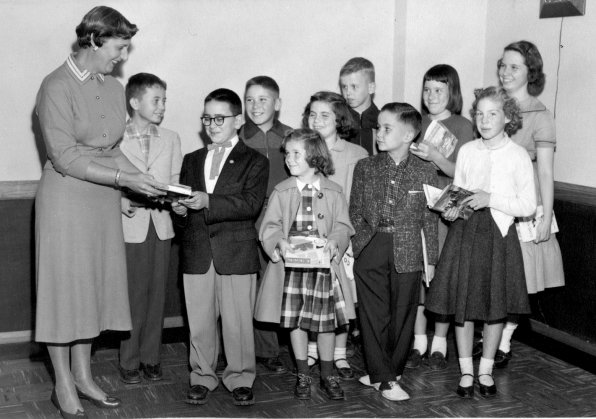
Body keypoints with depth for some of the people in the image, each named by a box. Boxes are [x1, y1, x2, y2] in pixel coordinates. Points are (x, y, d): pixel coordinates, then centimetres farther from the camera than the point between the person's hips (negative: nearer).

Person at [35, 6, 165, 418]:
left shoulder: (114, 88, 7)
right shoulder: (57, 86, -13)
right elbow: (65, 157, -18)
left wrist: (142, 178, -4)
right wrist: (124, 179, -21)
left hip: (104, 197, 6)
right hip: (66, 197, -6)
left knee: (95, 285, 11)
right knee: (65, 286, 3)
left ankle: (83, 376, 25)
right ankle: (64, 386, 17)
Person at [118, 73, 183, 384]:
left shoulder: (171, 139, 10)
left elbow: (175, 181, 11)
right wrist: (121, 201, -17)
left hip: (161, 226, 3)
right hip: (130, 226, -3)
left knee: (157, 294, 7)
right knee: (132, 295, 0)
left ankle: (151, 358, 18)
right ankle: (129, 361, 12)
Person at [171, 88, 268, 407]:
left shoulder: (254, 161, 3)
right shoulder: (191, 160, 18)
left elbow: (251, 204, -13)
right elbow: (183, 209, 15)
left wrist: (208, 202, -23)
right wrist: (180, 210, -9)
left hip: (237, 253, -3)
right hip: (196, 254, 4)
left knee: (238, 321, 2)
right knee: (199, 321, 8)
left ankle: (240, 379, 17)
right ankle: (202, 377, 22)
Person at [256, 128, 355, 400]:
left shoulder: (333, 192, 2)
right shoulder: (281, 192, 3)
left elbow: (343, 226, 1)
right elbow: (269, 226, 1)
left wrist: (334, 241, -19)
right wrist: (279, 241, -18)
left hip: (324, 264, -1)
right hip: (291, 265, 1)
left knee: (325, 321, 6)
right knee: (295, 322, 6)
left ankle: (327, 375, 22)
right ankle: (303, 375, 21)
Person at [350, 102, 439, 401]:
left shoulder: (425, 172, 0)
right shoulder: (365, 168, 3)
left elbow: (429, 219, 4)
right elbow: (354, 212, 8)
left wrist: (431, 259, 5)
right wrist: (351, 248, 3)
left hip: (408, 254, 0)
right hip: (370, 251, 1)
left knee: (402, 315, 7)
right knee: (374, 315, 2)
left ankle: (386, 372, 23)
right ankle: (383, 377, 11)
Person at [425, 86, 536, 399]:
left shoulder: (518, 156, -4)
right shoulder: (466, 151, 4)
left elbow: (528, 206, -6)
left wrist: (491, 199, -17)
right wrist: (452, 207, -6)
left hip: (499, 232, -2)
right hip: (465, 230, 2)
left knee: (496, 306, 8)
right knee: (462, 304, 4)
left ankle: (486, 370, 25)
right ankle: (466, 371, 19)